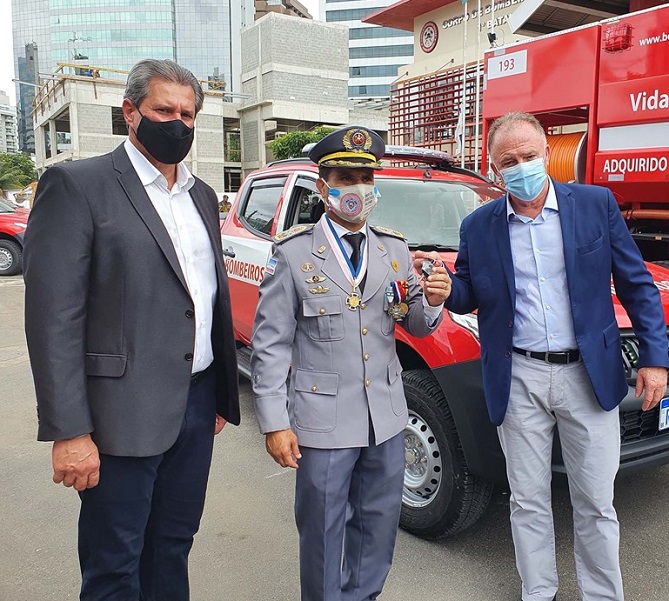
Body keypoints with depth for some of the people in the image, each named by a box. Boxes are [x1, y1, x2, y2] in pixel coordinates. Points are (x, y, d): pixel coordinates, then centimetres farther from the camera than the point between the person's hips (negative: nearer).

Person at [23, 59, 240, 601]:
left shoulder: (201, 195, 12)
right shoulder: (77, 185, -8)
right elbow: (54, 318, -13)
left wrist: (224, 395, 14)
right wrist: (69, 431, -17)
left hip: (197, 404, 6)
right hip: (124, 412, -6)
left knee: (173, 548, 20)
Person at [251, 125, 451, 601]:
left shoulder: (395, 249, 5)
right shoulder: (293, 253, -8)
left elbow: (415, 325, 8)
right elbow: (270, 343, -8)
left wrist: (431, 302, -16)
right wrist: (274, 423, -11)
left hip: (386, 416, 5)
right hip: (323, 421, -4)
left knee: (379, 524, 19)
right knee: (323, 532, 12)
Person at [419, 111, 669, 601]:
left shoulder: (596, 204, -1)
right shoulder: (478, 226, 1)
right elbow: (467, 298, 8)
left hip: (589, 374, -1)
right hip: (519, 381, 1)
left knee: (596, 502, 11)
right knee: (528, 501, 14)